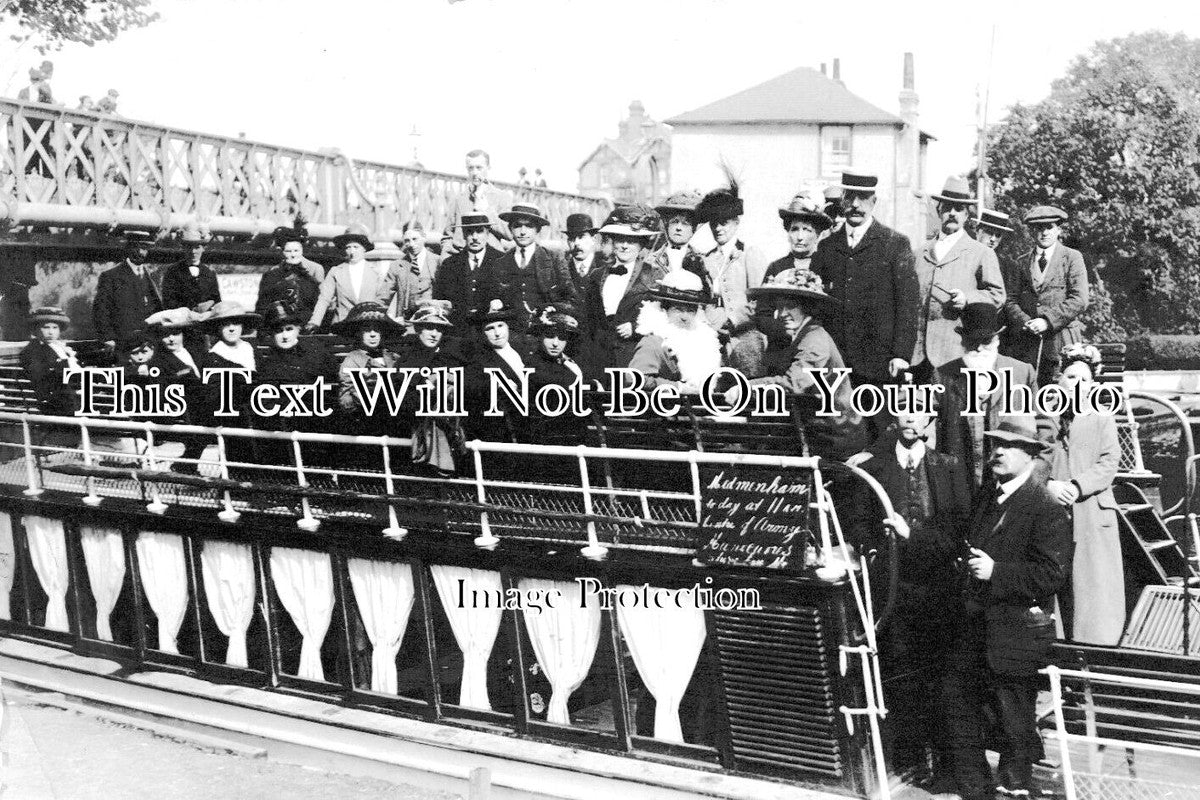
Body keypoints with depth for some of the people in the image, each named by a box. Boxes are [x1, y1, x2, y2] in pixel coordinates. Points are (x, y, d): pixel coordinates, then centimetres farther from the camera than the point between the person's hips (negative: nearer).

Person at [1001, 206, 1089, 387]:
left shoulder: (1072, 258, 7)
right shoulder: (1019, 263, 17)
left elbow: (1079, 300, -2)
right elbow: (1011, 300, 11)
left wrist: (1047, 321, -11)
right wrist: (1025, 322, -9)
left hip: (1062, 341, -2)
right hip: (1025, 343, 2)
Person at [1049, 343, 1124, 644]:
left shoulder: (1103, 421, 11)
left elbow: (1108, 465, -1)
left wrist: (1075, 487, -16)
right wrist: (1049, 486, -15)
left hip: (1093, 521, 0)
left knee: (1095, 595, -4)